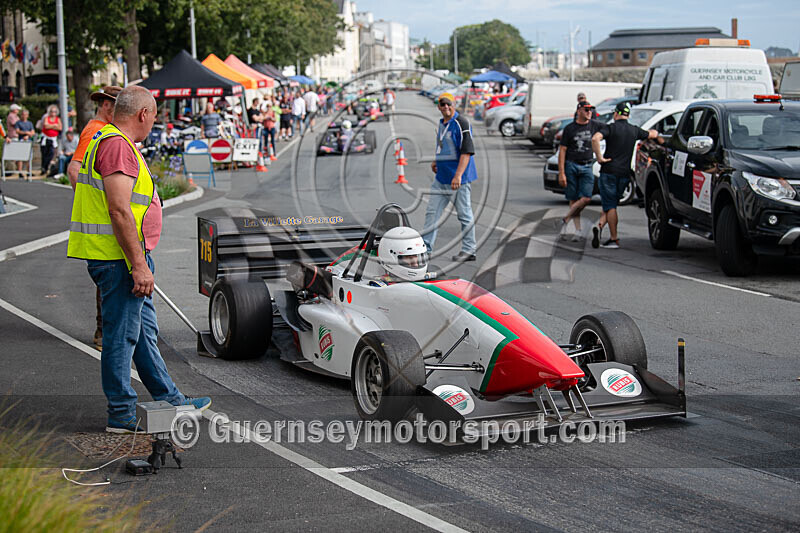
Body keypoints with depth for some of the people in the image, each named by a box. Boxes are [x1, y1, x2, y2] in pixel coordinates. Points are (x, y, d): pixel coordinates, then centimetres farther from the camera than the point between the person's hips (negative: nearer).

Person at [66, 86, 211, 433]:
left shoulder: (105, 141, 17)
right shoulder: (118, 145, -18)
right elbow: (119, 211, -24)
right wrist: (139, 266, -24)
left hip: (124, 258, 11)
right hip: (120, 259, -11)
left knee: (144, 331, 17)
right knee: (121, 335, -2)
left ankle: (169, 401, 27)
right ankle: (121, 416, 5)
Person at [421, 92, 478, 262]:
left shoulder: (461, 123, -14)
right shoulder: (442, 123, 13)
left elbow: (467, 152, -20)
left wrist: (458, 175, -27)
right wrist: (437, 161, 17)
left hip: (459, 179, -9)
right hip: (441, 177, 9)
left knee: (464, 214, 1)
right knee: (432, 212, 7)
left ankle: (468, 249, 9)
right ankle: (425, 246, 10)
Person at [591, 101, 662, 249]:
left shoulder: (610, 127, -5)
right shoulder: (634, 130, 9)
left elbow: (595, 138, -25)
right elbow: (652, 134, 26)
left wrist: (599, 157, -16)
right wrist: (657, 136, 49)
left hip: (609, 171, -4)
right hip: (625, 173, 4)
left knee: (610, 206, 0)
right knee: (611, 204, 14)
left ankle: (614, 239, -5)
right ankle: (600, 225, -6)